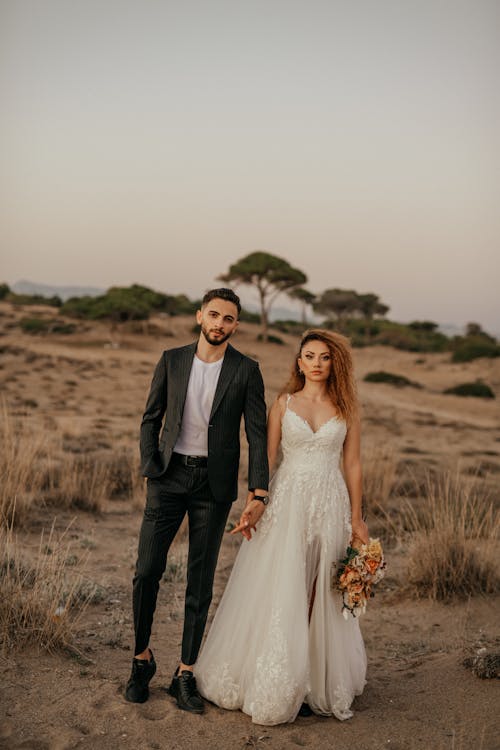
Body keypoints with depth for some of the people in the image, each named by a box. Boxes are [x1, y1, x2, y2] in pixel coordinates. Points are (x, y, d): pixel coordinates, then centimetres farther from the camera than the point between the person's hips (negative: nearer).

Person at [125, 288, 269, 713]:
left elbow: (257, 435, -4)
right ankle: (142, 658, 19)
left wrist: (258, 494, -11)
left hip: (214, 484, -1)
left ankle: (186, 675, 16)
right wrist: (151, 469, -3)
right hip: (170, 476, 1)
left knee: (200, 582, 5)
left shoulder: (246, 371, -2)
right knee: (147, 571, -2)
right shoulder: (171, 361, 4)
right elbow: (151, 419, 9)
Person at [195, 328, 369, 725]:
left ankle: (315, 682, 19)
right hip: (287, 503, 0)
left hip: (329, 506, 0)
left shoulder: (346, 407, 5)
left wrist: (356, 518, 3)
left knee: (319, 595, 6)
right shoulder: (284, 404, 4)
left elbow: (352, 464, 5)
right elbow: (266, 459, 3)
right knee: (279, 592, 0)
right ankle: (276, 685, 13)